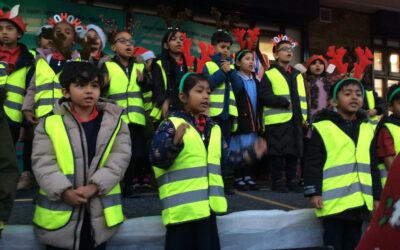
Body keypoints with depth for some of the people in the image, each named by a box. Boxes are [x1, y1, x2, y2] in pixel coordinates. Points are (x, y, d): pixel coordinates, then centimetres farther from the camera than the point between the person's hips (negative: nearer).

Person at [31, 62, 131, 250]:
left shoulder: (114, 122, 3)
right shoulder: (50, 123, 1)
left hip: (99, 214, 1)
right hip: (59, 214, 0)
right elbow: (42, 162, -5)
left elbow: (120, 159, -5)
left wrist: (94, 187, -17)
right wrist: (64, 192, -18)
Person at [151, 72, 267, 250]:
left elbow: (225, 157, 17)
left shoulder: (213, 128, 13)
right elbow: (157, 160, -18)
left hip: (207, 205, 7)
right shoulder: (171, 125, -9)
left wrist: (251, 154, 9)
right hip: (182, 206, -6)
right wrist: (176, 142, -34)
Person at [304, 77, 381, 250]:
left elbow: (373, 166, 16)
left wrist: (376, 196, 15)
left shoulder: (368, 129, 12)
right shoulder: (323, 128, -6)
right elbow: (313, 163, -8)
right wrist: (313, 192, -12)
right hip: (334, 201, -5)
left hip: (359, 202, 5)